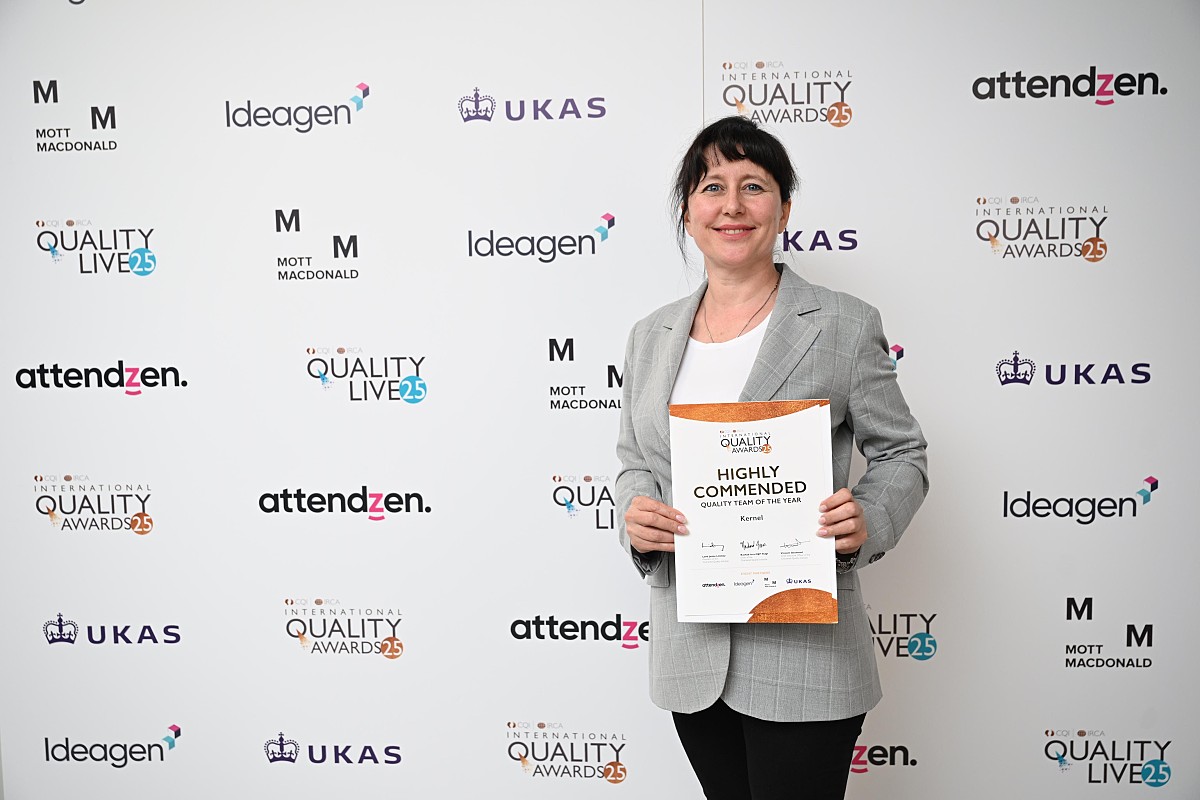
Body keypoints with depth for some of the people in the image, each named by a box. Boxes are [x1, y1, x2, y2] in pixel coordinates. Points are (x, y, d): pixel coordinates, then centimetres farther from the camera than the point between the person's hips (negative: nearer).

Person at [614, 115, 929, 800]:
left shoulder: (845, 325, -4)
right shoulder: (652, 336, 9)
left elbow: (901, 453, 2)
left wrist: (868, 520, -18)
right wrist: (635, 515, -7)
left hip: (801, 651, -4)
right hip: (690, 653, 5)